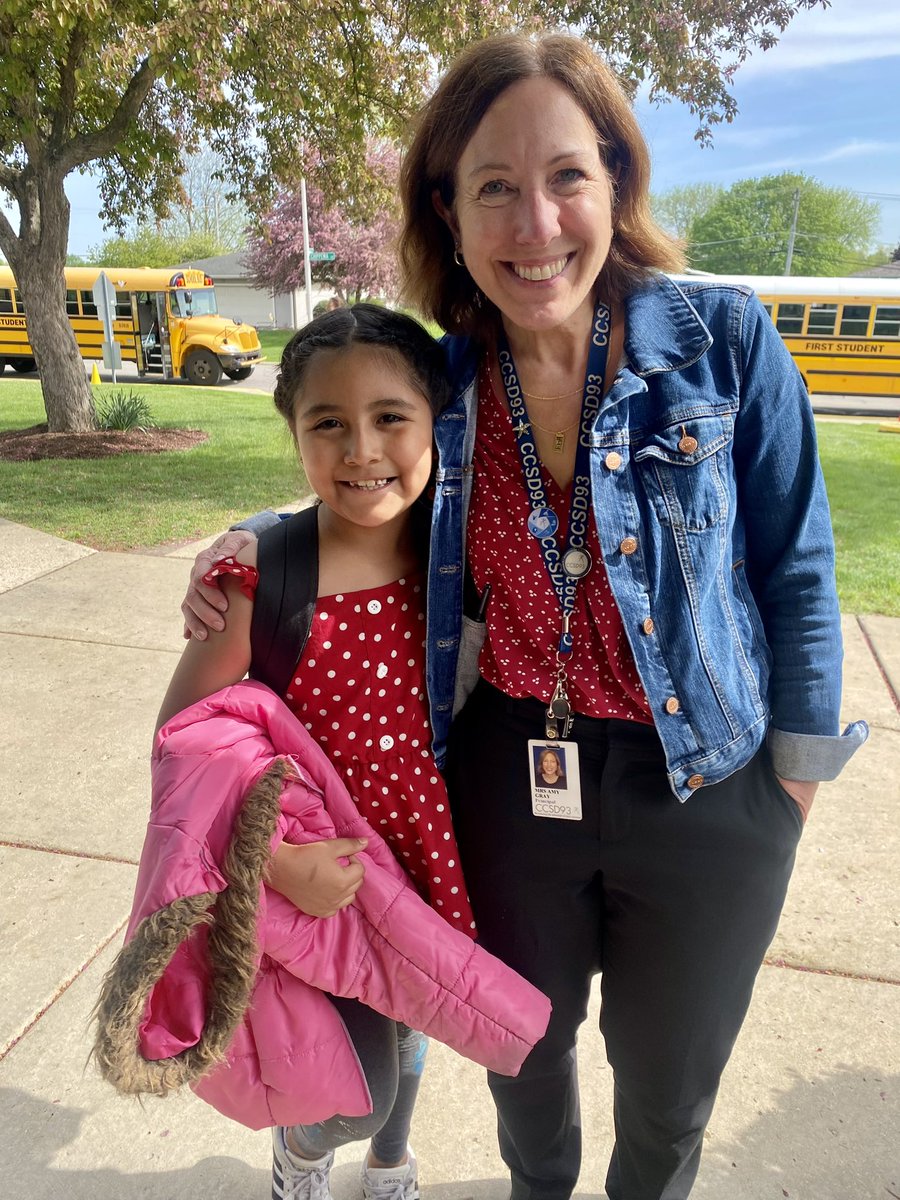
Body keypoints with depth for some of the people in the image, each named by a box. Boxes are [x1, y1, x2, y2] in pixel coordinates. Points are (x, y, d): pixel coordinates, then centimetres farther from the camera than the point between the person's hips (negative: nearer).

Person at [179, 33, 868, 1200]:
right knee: (525, 1044, 27)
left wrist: (798, 766, -1)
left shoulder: (723, 337, -15)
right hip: (506, 781, 2)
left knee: (668, 1088, 24)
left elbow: (793, 564, -6)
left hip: (702, 789, -1)